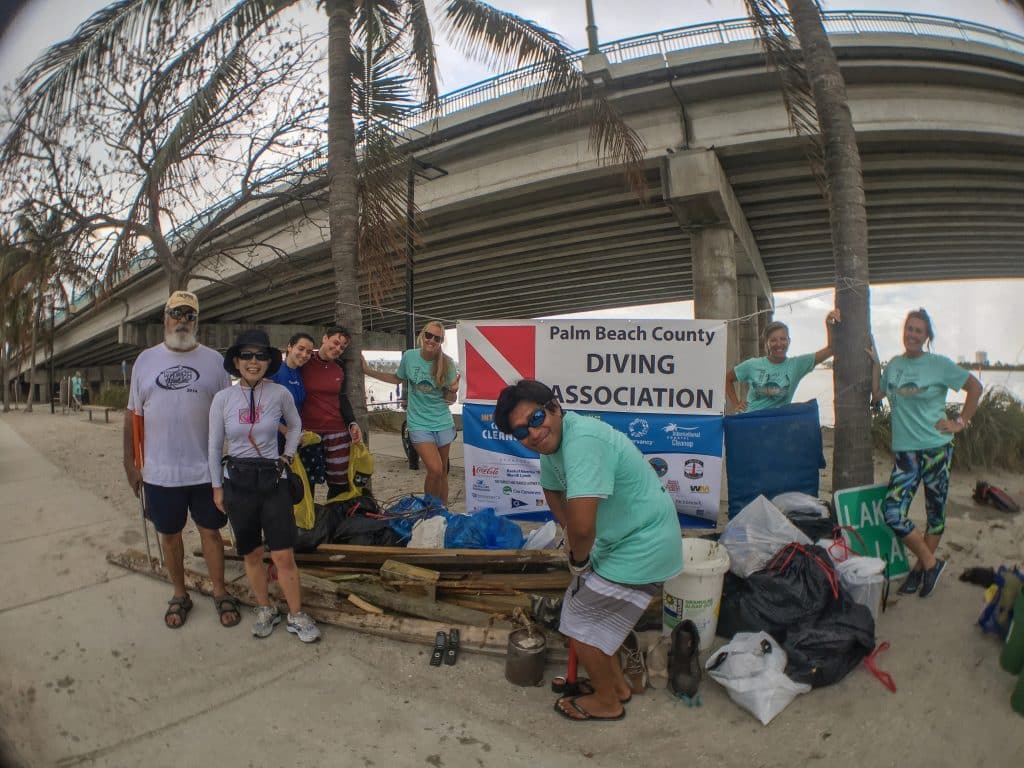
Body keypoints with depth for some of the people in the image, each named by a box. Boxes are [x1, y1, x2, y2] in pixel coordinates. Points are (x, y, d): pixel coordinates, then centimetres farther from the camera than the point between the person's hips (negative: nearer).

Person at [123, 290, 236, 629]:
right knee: (169, 534, 14)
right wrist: (130, 462, 4)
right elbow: (133, 415, 6)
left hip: (206, 470, -1)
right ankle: (179, 595, 30)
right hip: (159, 471, 2)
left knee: (210, 531, 9)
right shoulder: (145, 360, 3)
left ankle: (220, 593, 24)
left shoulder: (213, 360, -1)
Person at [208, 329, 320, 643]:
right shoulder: (223, 398, -5)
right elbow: (215, 446, 4)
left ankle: (296, 616, 14)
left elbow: (295, 426, 13)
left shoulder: (280, 393, -7)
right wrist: (217, 486, 6)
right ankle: (266, 610, 30)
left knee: (284, 555, -3)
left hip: (273, 480, -1)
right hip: (238, 482, 1)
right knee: (252, 554, 11)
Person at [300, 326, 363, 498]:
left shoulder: (339, 367, 10)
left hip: (337, 431, 3)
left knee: (340, 484, 2)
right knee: (306, 484, 1)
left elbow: (342, 398, 13)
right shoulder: (304, 363, -2)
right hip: (308, 432, -3)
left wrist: (352, 423, -2)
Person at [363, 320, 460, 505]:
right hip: (419, 423, -1)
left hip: (443, 423, 1)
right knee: (435, 470, -15)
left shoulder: (447, 363, -7)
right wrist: (369, 371, 13)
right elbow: (398, 379, 15)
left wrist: (453, 391, -25)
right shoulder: (409, 356, -6)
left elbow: (450, 400, -2)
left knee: (443, 471, 10)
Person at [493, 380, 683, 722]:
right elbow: (553, 490, 22)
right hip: (626, 538, 9)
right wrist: (572, 539, 18)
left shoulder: (582, 441, -32)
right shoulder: (551, 442, 0)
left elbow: (581, 526, -38)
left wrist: (577, 561, -17)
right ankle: (617, 683, 42)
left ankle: (607, 702, 27)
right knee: (595, 612, 22)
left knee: (580, 621, 5)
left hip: (641, 549, -9)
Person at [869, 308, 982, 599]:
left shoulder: (939, 364, -3)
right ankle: (931, 563, 9)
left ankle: (922, 566, 24)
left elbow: (975, 386, 1)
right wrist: (875, 364, 7)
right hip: (904, 450, 3)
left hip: (936, 447, -3)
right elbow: (877, 395, 12)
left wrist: (961, 422, -2)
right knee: (892, 511, -9)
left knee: (935, 510, 7)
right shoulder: (894, 364, 9)